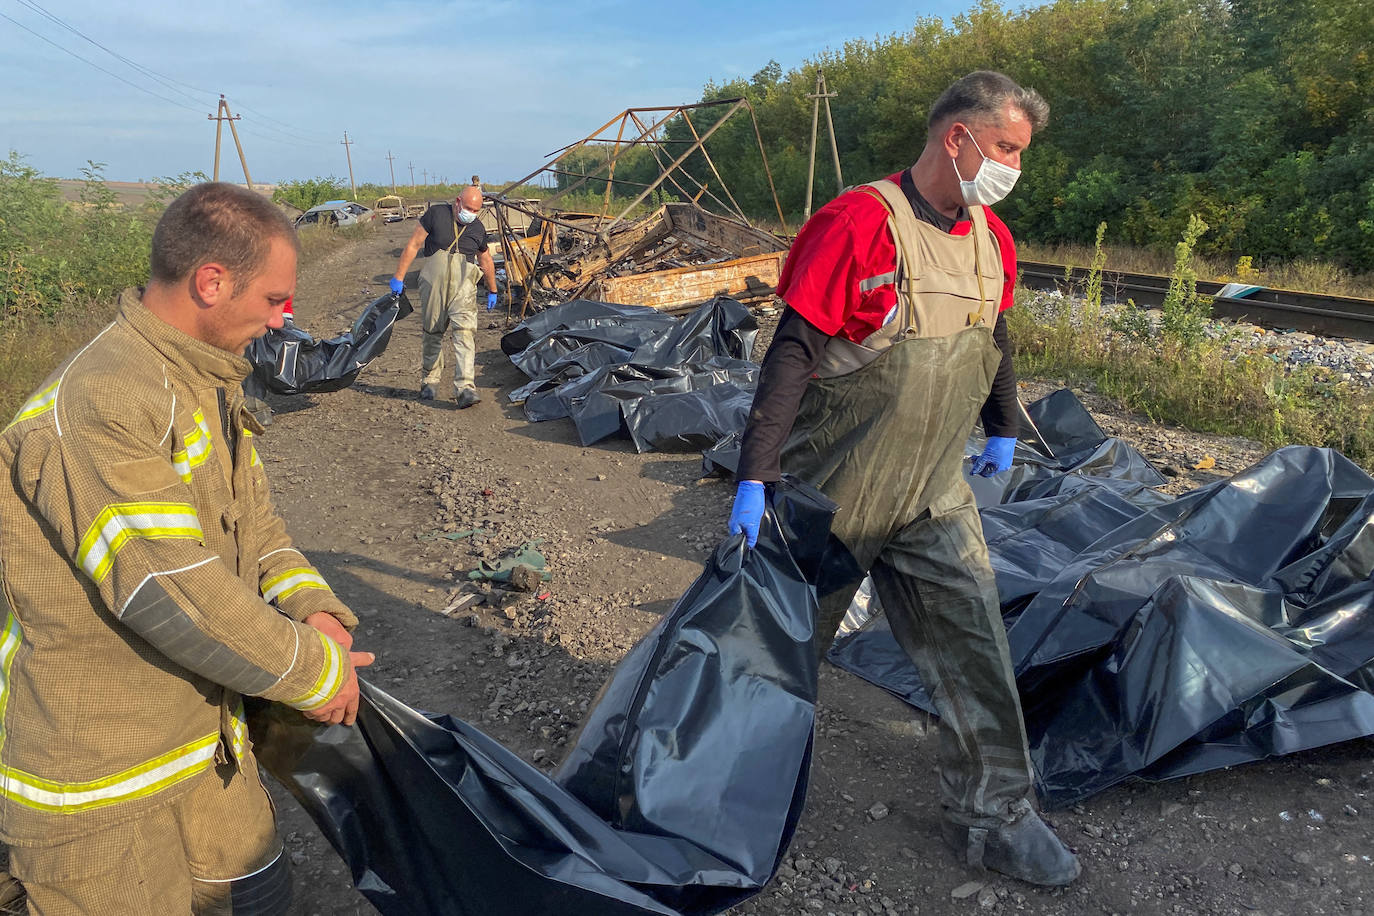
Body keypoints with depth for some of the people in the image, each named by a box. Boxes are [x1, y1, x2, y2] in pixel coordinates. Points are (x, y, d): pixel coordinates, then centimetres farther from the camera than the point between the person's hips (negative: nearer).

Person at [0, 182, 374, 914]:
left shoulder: (207, 383, 5)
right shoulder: (94, 407, -28)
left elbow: (252, 519, 8)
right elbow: (173, 595, -30)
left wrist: (313, 609, -11)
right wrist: (318, 671, -19)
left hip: (204, 730, 9)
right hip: (96, 781, -8)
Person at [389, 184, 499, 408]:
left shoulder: (478, 229, 14)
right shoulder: (437, 214, 3)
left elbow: (486, 260, 29)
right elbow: (413, 245, 3)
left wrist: (492, 291, 36)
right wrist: (398, 277, 0)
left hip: (464, 282, 1)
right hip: (433, 278, -1)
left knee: (464, 331, -15)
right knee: (433, 331, 8)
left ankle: (465, 387, -22)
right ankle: (430, 380, 27)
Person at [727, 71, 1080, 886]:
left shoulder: (992, 239, 4)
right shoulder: (860, 223, -19)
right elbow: (792, 355, -22)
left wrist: (1004, 431, 29)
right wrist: (754, 478, -25)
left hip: (936, 496, 6)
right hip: (833, 496, -5)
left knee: (975, 647, 6)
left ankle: (993, 815, 24)